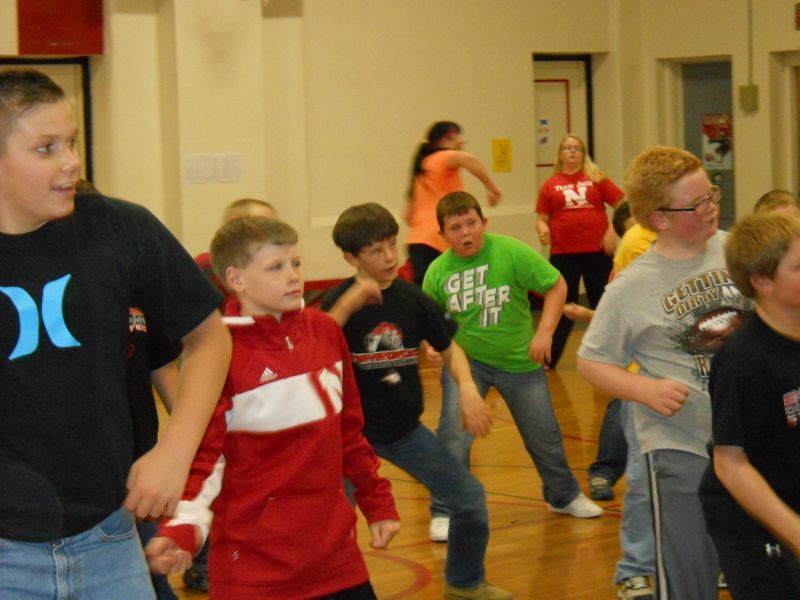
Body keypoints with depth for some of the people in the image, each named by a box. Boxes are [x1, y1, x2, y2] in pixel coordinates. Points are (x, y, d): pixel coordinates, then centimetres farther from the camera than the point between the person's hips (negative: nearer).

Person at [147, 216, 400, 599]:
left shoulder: (325, 331, 6)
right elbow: (202, 455, -12)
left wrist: (377, 502, 19)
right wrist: (182, 530, -27)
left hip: (335, 544, 6)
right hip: (254, 562, -5)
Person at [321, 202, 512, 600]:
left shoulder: (412, 299, -4)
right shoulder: (338, 301, -13)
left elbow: (449, 348, 10)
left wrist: (467, 387, -9)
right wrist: (350, 303, -38)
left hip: (405, 430, 4)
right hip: (351, 430, -4)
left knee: (470, 499, 7)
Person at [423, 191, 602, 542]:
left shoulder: (512, 252, -19)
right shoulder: (437, 272, -10)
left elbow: (556, 286, -13)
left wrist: (545, 331, -22)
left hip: (519, 361, 0)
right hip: (465, 359, 0)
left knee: (543, 434, 15)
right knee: (454, 433, -14)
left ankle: (564, 496, 40)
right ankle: (444, 513, 0)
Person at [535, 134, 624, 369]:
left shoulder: (596, 178, 3)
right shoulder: (550, 185, 4)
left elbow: (621, 205, 4)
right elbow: (541, 218, 7)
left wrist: (612, 230, -7)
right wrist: (543, 229, -14)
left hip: (597, 251, 0)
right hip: (563, 254, 0)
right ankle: (548, 359, 14)